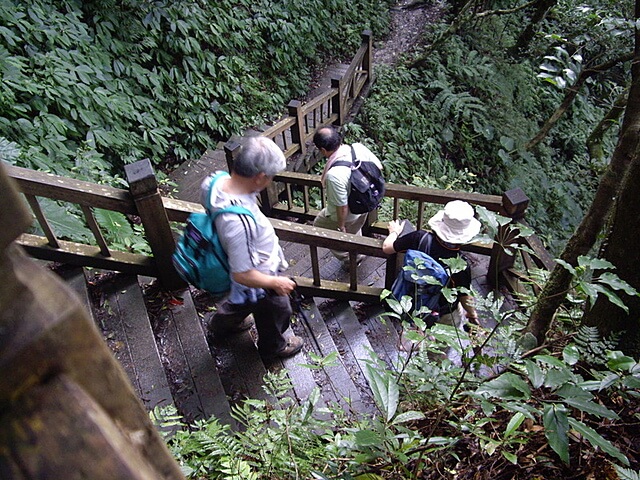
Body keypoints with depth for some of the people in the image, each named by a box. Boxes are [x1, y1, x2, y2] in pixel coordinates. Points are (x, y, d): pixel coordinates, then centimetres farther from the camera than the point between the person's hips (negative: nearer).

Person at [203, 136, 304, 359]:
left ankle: (222, 322, 67)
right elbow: (243, 275, -35)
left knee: (243, 298, 39)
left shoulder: (216, 182, -22)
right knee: (276, 312, 25)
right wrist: (277, 283, -19)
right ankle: (274, 345, 56)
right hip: (259, 279, -7)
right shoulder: (239, 223, -46)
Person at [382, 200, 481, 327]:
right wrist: (473, 315, 6)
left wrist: (394, 232, 10)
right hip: (442, 316, -3)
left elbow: (386, 248, -12)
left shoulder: (419, 238, -29)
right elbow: (465, 298, -16)